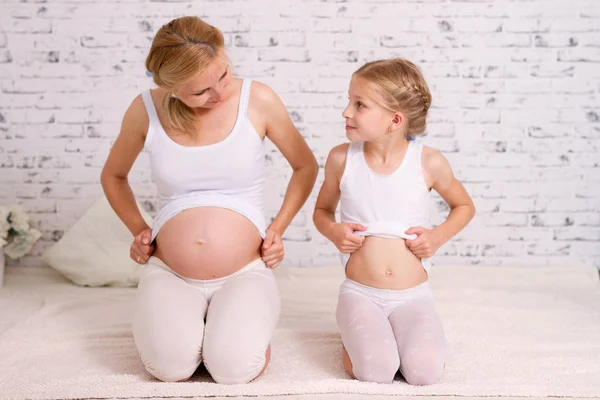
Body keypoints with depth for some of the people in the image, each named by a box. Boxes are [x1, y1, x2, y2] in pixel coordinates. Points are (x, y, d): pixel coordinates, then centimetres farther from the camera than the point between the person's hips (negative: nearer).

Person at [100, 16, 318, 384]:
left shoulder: (258, 100, -7)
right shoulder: (147, 110, -3)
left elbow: (306, 166, 9)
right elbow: (114, 176, 18)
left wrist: (278, 229, 1)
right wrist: (140, 231, 5)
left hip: (244, 272, -1)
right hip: (169, 273, 1)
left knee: (235, 368, -25)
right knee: (170, 366, -25)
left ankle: (248, 325, 10)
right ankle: (187, 324, 11)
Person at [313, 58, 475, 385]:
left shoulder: (429, 162, -7)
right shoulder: (342, 158, -4)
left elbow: (464, 206, 12)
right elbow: (322, 209, 14)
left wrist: (438, 236, -6)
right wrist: (332, 231, -9)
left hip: (412, 294, 0)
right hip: (361, 293, 0)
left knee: (425, 371, -22)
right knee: (374, 371, -24)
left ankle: (398, 333, 11)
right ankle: (355, 336, 11)